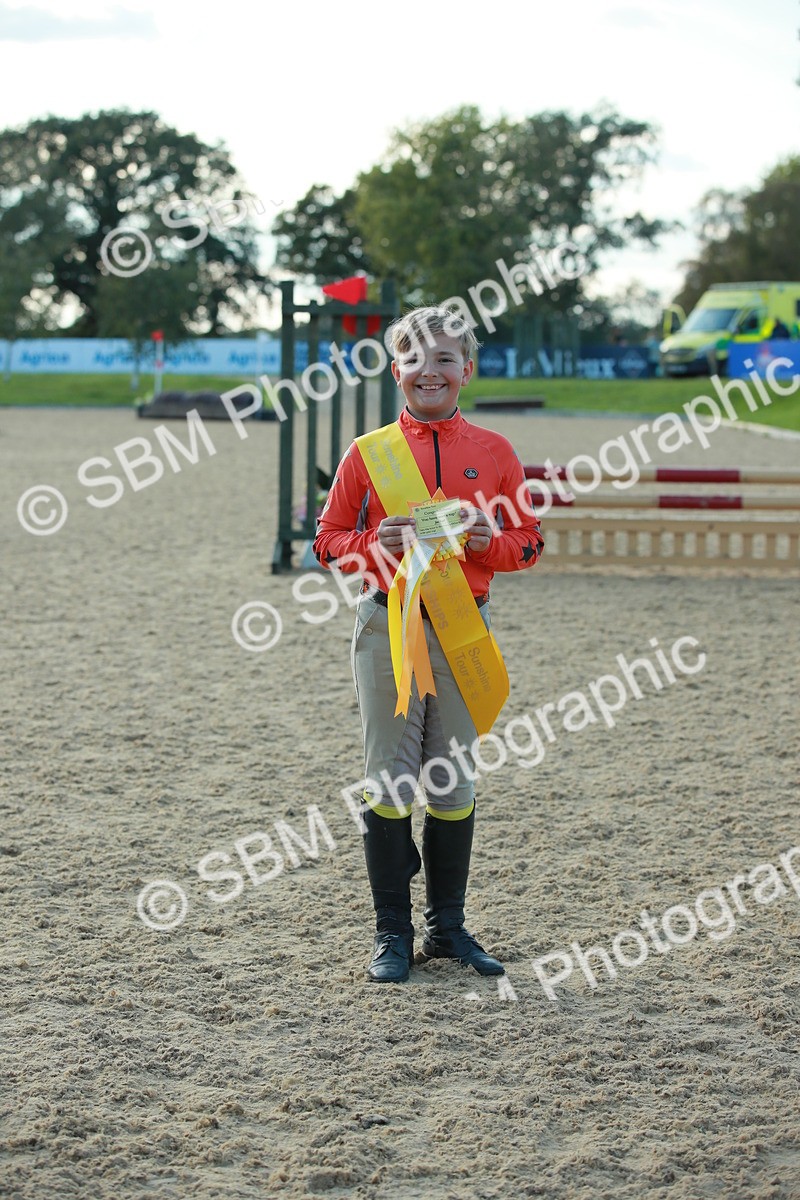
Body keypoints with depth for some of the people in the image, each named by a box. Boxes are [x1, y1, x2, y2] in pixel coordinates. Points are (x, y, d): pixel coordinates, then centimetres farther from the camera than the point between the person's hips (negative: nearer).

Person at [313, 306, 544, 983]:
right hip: (388, 624, -1)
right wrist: (376, 544, -14)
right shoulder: (368, 453, 3)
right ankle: (393, 934, 10)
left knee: (455, 780, 8)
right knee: (391, 781, 0)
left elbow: (528, 542, 10)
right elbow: (329, 541, 6)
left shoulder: (493, 452, 6)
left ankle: (448, 928, 20)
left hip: (463, 628, 2)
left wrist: (488, 540, -11)